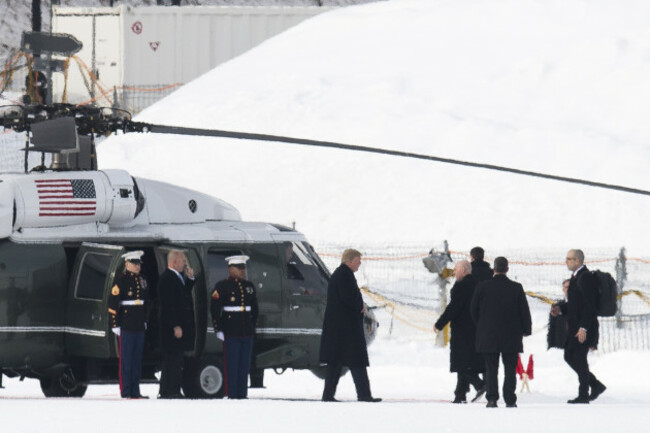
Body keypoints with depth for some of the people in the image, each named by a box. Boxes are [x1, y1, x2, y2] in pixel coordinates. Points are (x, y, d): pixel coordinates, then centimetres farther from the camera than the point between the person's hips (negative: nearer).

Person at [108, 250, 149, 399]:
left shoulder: (142, 280, 14)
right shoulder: (121, 279, -9)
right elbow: (112, 303, -12)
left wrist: (145, 321, 21)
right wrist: (115, 324, -15)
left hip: (139, 326, 7)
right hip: (126, 326, -7)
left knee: (137, 359, 10)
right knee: (126, 359, -4)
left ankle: (135, 391, 15)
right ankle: (126, 392, -1)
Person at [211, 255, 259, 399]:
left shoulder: (249, 286, 14)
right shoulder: (222, 286, -4)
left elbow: (255, 309, 23)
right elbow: (214, 309, -8)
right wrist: (218, 330, -12)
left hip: (247, 333, 6)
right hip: (231, 333, -6)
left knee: (245, 367, 7)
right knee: (231, 367, -4)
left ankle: (242, 395, 12)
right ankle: (231, 396, -2)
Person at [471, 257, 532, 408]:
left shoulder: (482, 287, -4)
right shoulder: (516, 288, -6)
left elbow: (474, 310, 3)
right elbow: (524, 311, -2)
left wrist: (481, 326, 18)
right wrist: (526, 330, 11)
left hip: (488, 336, 0)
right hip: (511, 337, 0)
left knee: (491, 368, 6)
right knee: (510, 369, 6)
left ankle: (492, 398, 0)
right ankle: (510, 400, 3)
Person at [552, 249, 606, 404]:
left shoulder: (585, 278, -16)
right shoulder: (576, 277, 15)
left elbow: (589, 305, -20)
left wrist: (583, 328, -24)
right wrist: (561, 309, 7)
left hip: (584, 327, -10)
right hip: (575, 327, 10)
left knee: (579, 359, -5)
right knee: (569, 357, 11)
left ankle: (583, 395, 3)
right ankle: (596, 385, 19)